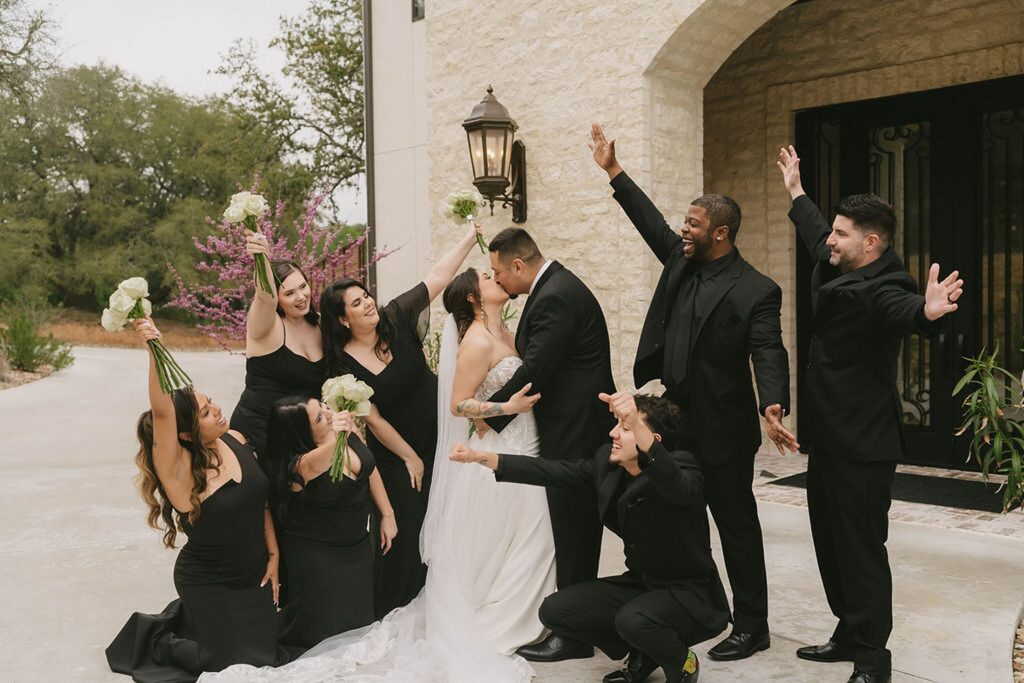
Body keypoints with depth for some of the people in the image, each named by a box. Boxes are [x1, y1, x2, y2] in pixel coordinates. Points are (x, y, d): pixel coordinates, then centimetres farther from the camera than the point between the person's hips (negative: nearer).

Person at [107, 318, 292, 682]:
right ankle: (158, 638, 29)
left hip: (255, 574, 6)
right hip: (208, 585, -6)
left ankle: (187, 618, 39)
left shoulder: (235, 440, -8)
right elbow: (162, 413, -44)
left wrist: (273, 554, 2)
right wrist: (155, 350, -56)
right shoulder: (179, 470, -26)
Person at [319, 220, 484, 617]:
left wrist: (469, 237, -14)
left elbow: (438, 277, -10)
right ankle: (393, 613, 24)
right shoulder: (342, 366, -15)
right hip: (395, 456, -4)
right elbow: (370, 418, -12)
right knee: (404, 530, 3)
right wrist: (407, 456, -9)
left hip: (436, 439, 4)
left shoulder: (396, 318, -9)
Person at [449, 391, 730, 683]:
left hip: (690, 593, -6)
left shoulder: (680, 465, -23)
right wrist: (481, 457, -12)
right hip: (641, 582, 7)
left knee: (633, 620, -35)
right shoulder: (607, 460, -4)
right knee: (554, 611, -4)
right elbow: (555, 471, -3)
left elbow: (680, 489, -46)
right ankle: (642, 654, 15)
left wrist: (637, 425, -60)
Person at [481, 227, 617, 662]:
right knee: (578, 529, 17)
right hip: (577, 426, 11)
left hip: (575, 432, -11)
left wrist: (491, 413, -10)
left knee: (572, 532, -1)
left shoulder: (555, 296, -19)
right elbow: (537, 360, 14)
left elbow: (535, 369, -22)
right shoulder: (557, 285, 13)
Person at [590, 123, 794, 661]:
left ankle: (751, 626, 19)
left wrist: (772, 409, -39)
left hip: (723, 433, -7)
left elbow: (769, 354, -22)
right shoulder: (682, 261, 6)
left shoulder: (756, 291, -14)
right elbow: (651, 222, 15)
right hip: (676, 421, 8)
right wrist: (613, 171, 16)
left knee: (737, 526, 5)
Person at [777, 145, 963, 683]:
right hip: (828, 437, 10)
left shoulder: (879, 289, -17)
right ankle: (850, 635, 28)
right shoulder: (839, 270, 9)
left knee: (861, 548, -4)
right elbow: (815, 238, 29)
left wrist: (927, 311, -64)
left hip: (862, 445, -10)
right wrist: (796, 192, 42)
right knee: (831, 542, 15)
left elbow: (901, 308, -40)